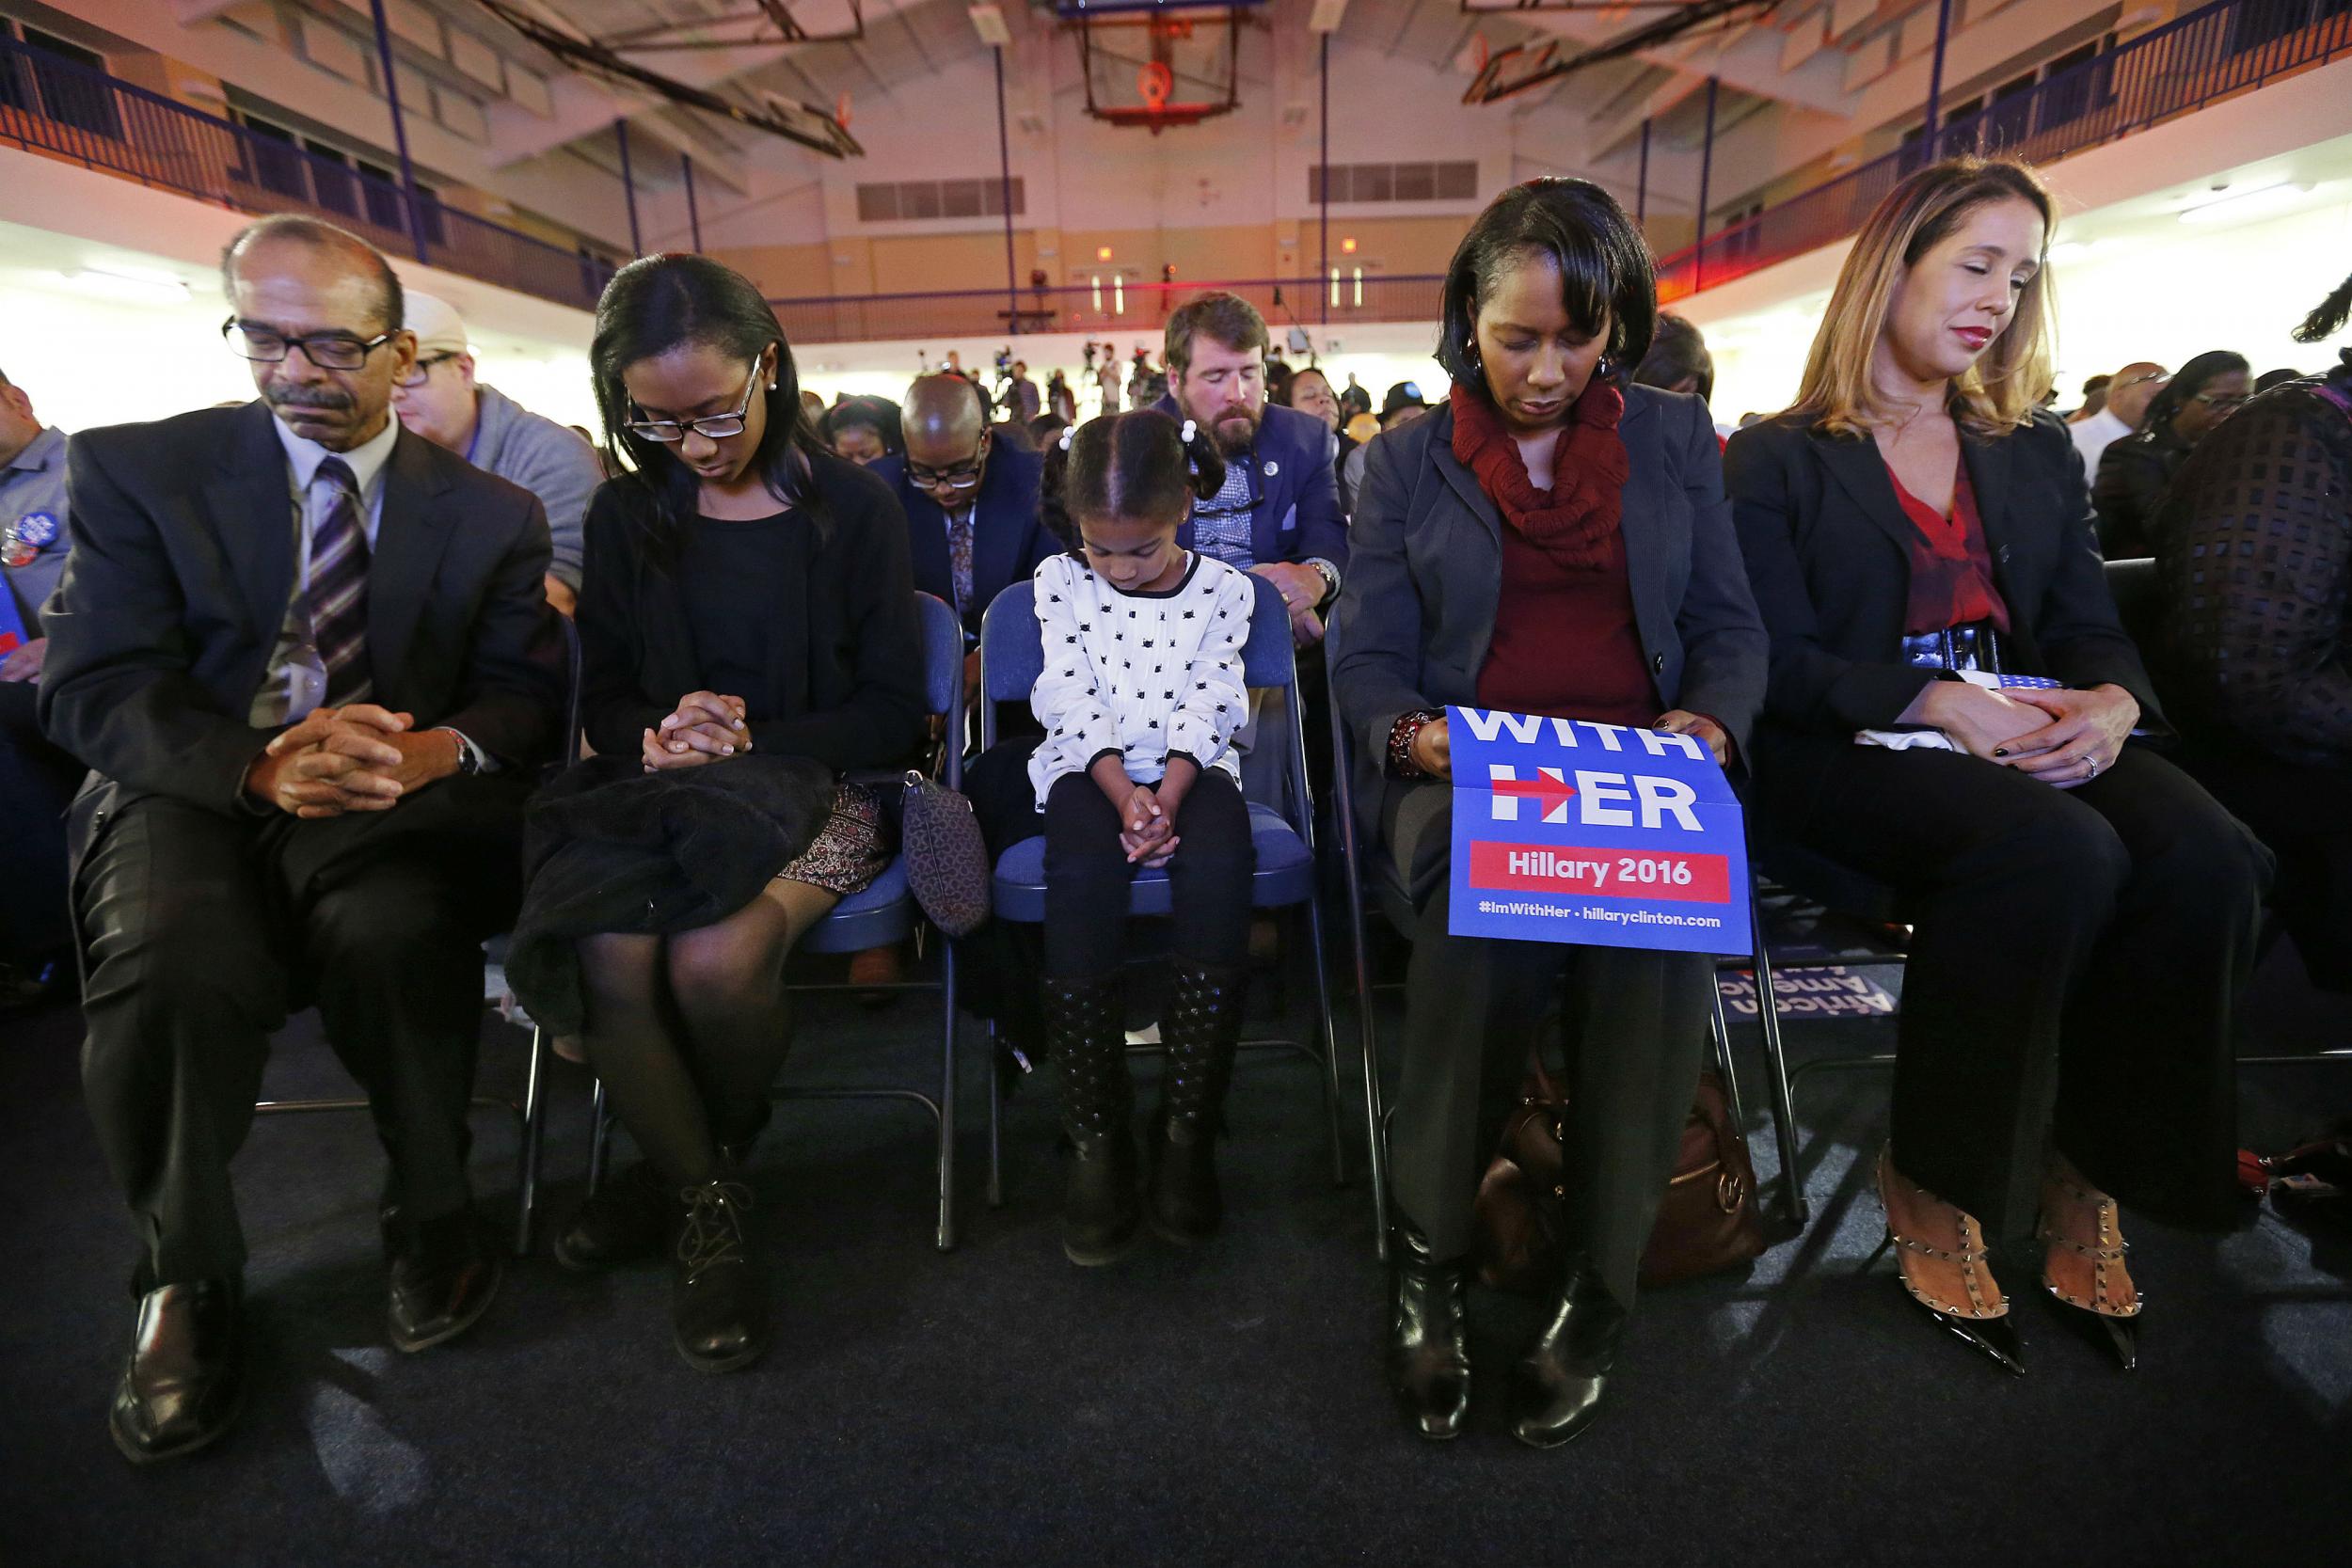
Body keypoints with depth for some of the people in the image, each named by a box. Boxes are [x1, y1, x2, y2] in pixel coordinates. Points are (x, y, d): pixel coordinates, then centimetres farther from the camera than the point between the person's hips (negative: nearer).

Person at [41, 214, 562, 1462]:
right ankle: (184, 1276, -3)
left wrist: (438, 749, -23)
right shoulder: (134, 470, 6)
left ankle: (430, 1216, -6)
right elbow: (92, 690, -5)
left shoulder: (493, 515, 9)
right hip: (193, 791, 1)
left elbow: (527, 693, 1)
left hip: (400, 798, 0)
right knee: (174, 969, -31)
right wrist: (261, 765, -25)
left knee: (393, 935, -33)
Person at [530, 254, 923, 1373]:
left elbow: (892, 716, -1)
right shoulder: (627, 516, 13)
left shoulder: (852, 508, 4)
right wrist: (654, 736, -12)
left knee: (713, 960, -32)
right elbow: (602, 702, 12)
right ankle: (702, 1198, -3)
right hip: (666, 790, 3)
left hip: (813, 788, -2)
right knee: (605, 958, -29)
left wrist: (748, 739, -14)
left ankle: (706, 1158, 2)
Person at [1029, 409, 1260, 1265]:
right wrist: (1123, 793, -17)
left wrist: (1169, 795, -19)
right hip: (1089, 766, 0)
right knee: (1083, 872, -34)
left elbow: (1208, 704, -2)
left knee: (1220, 866, -33)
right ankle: (1095, 1134, -24)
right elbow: (1074, 700, -2)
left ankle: (1188, 1125, -22)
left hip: (1190, 767, 0)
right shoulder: (1059, 582, 7)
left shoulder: (1222, 589, 6)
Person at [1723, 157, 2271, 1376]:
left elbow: (2089, 626, 14)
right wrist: (1933, 703, -21)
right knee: (2058, 851, -33)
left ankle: (2092, 1172, -6)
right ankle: (1934, 1183, -15)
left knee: (2207, 857, -24)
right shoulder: (1778, 460, 3)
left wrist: (2112, 700, -10)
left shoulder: (2036, 453, 21)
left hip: (2024, 740, 6)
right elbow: (1777, 660, -7)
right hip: (1848, 753, -5)